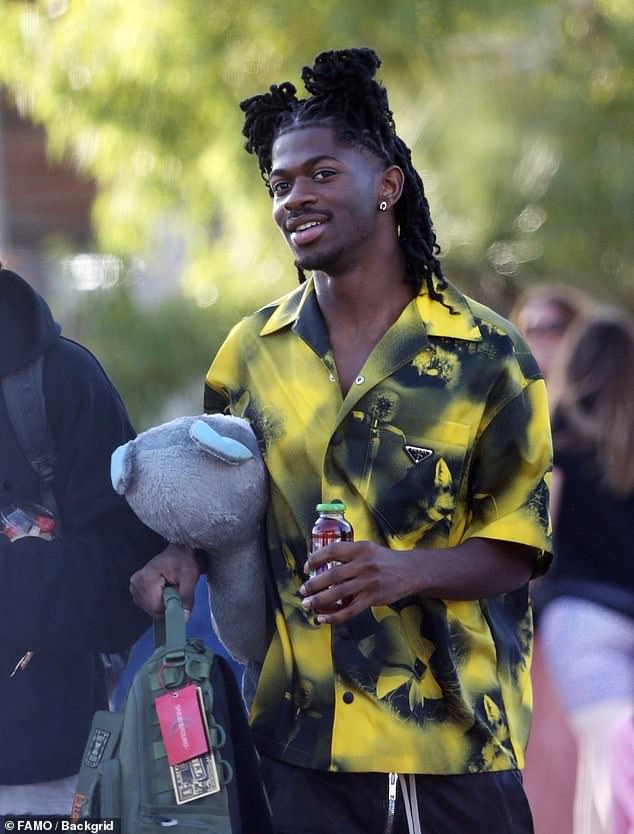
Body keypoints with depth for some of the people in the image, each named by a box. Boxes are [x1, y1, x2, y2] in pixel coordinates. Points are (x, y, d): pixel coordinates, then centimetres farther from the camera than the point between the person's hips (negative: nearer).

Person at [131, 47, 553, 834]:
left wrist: (406, 570, -20)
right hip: (303, 739, 2)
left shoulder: (488, 355, -1)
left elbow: (515, 549, -2)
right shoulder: (251, 352, 9)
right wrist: (182, 558, -2)